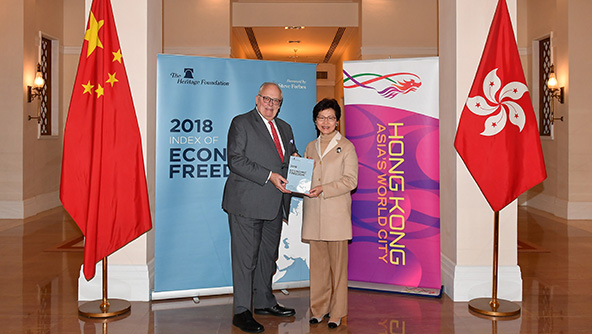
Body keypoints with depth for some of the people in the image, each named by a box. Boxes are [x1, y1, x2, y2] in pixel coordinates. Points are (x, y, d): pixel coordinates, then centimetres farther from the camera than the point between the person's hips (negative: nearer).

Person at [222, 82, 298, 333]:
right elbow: (235, 160, -14)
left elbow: (291, 157, 25)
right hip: (247, 203, -7)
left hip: (274, 204, 7)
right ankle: (242, 312, 5)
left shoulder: (285, 128, 18)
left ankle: (264, 302, 33)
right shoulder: (241, 123, -3)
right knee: (245, 258, -4)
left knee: (268, 255, 17)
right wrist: (269, 176, -20)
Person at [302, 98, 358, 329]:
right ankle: (319, 308, 19)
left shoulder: (346, 147, 2)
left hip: (336, 213, -4)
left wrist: (323, 190, -16)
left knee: (338, 264, 1)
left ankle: (337, 312, 12)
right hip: (313, 214, 4)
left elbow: (350, 180, -7)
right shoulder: (310, 147, 16)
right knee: (317, 262, 7)